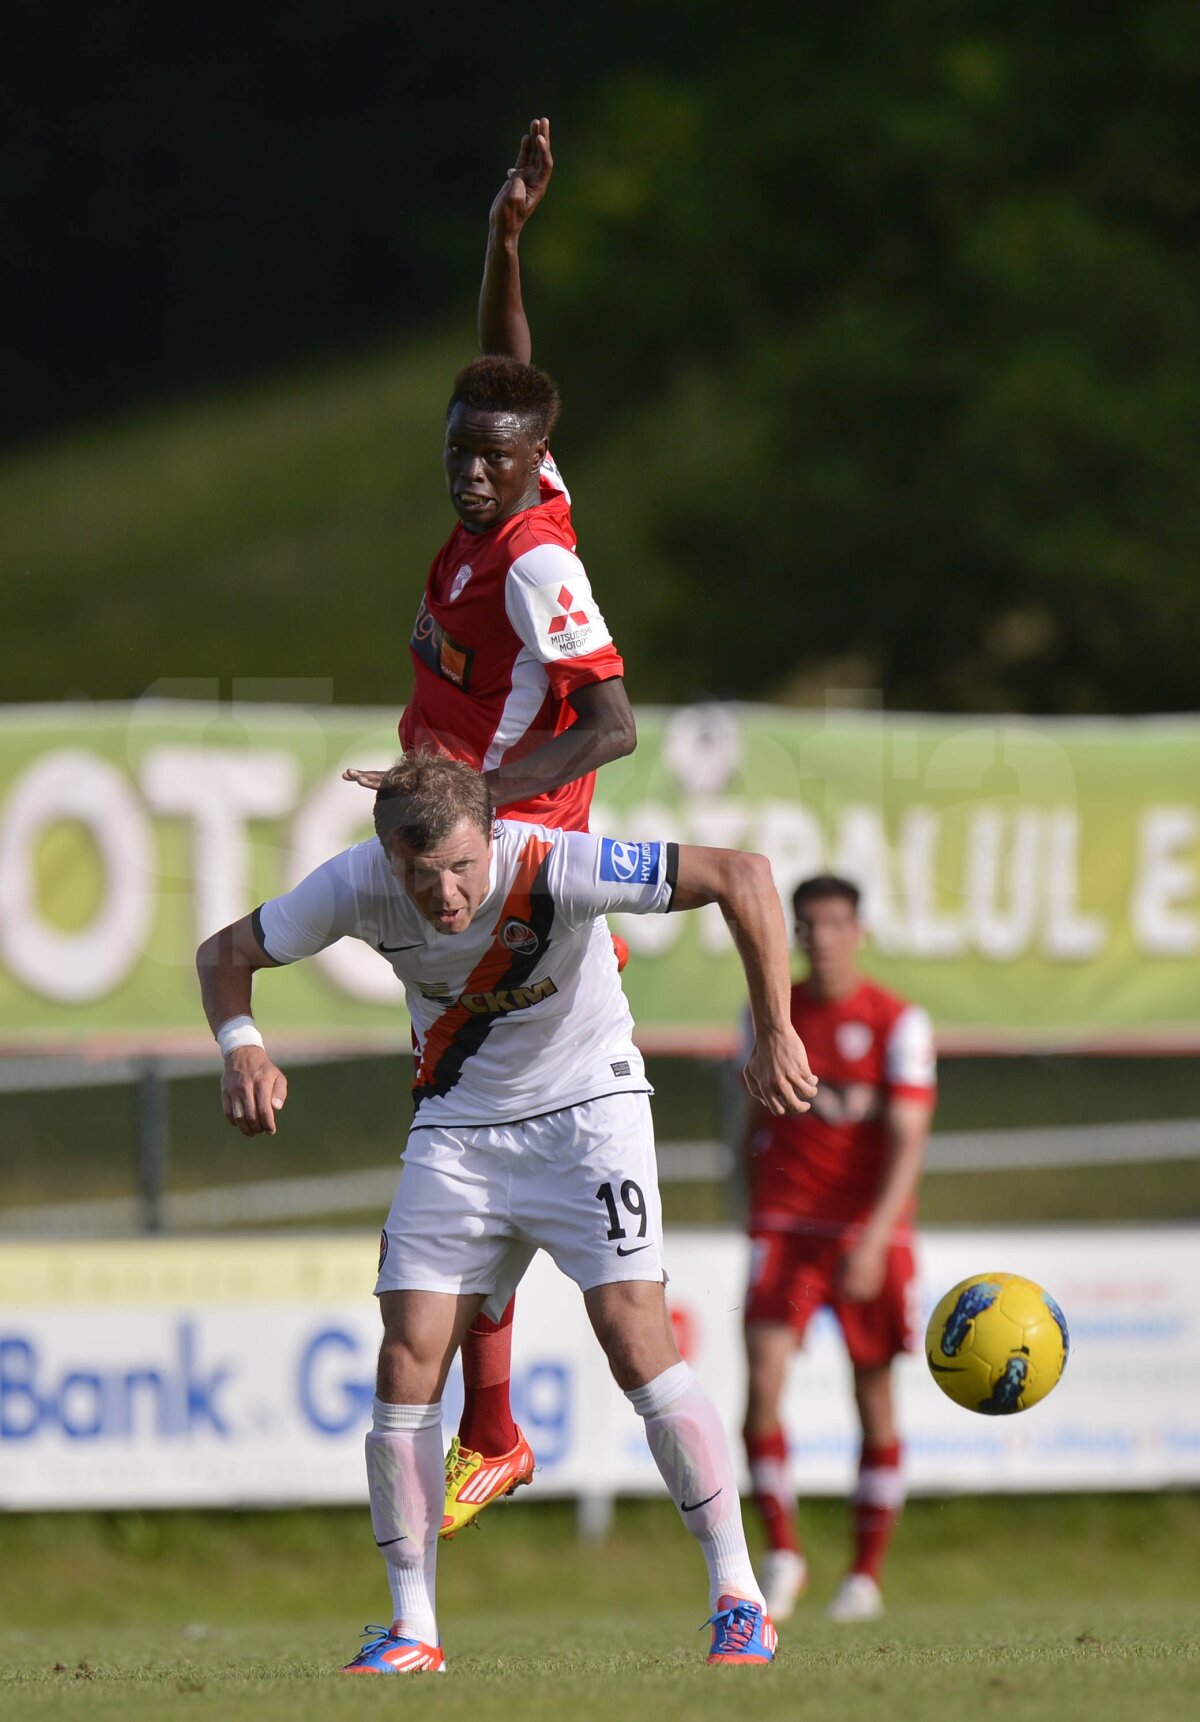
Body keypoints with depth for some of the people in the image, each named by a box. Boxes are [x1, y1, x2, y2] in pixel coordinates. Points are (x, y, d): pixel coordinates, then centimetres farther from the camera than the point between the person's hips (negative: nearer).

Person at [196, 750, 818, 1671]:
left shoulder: (557, 867, -30)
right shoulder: (357, 887, -19)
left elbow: (742, 875, -28)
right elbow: (227, 952, -3)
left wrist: (775, 1034, -30)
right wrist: (242, 1048, -24)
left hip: (587, 1104, -4)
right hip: (458, 1122, 4)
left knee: (635, 1337, -17)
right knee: (409, 1354, -7)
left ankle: (740, 1600, -9)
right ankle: (412, 1629, 3)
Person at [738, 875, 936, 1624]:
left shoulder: (898, 1023, -5)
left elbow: (907, 1141, -12)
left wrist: (874, 1238, -24)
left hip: (870, 1228, -2)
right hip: (786, 1226, 2)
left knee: (875, 1397, 4)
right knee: (763, 1381, -16)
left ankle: (868, 1572, 15)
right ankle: (783, 1553, -6)